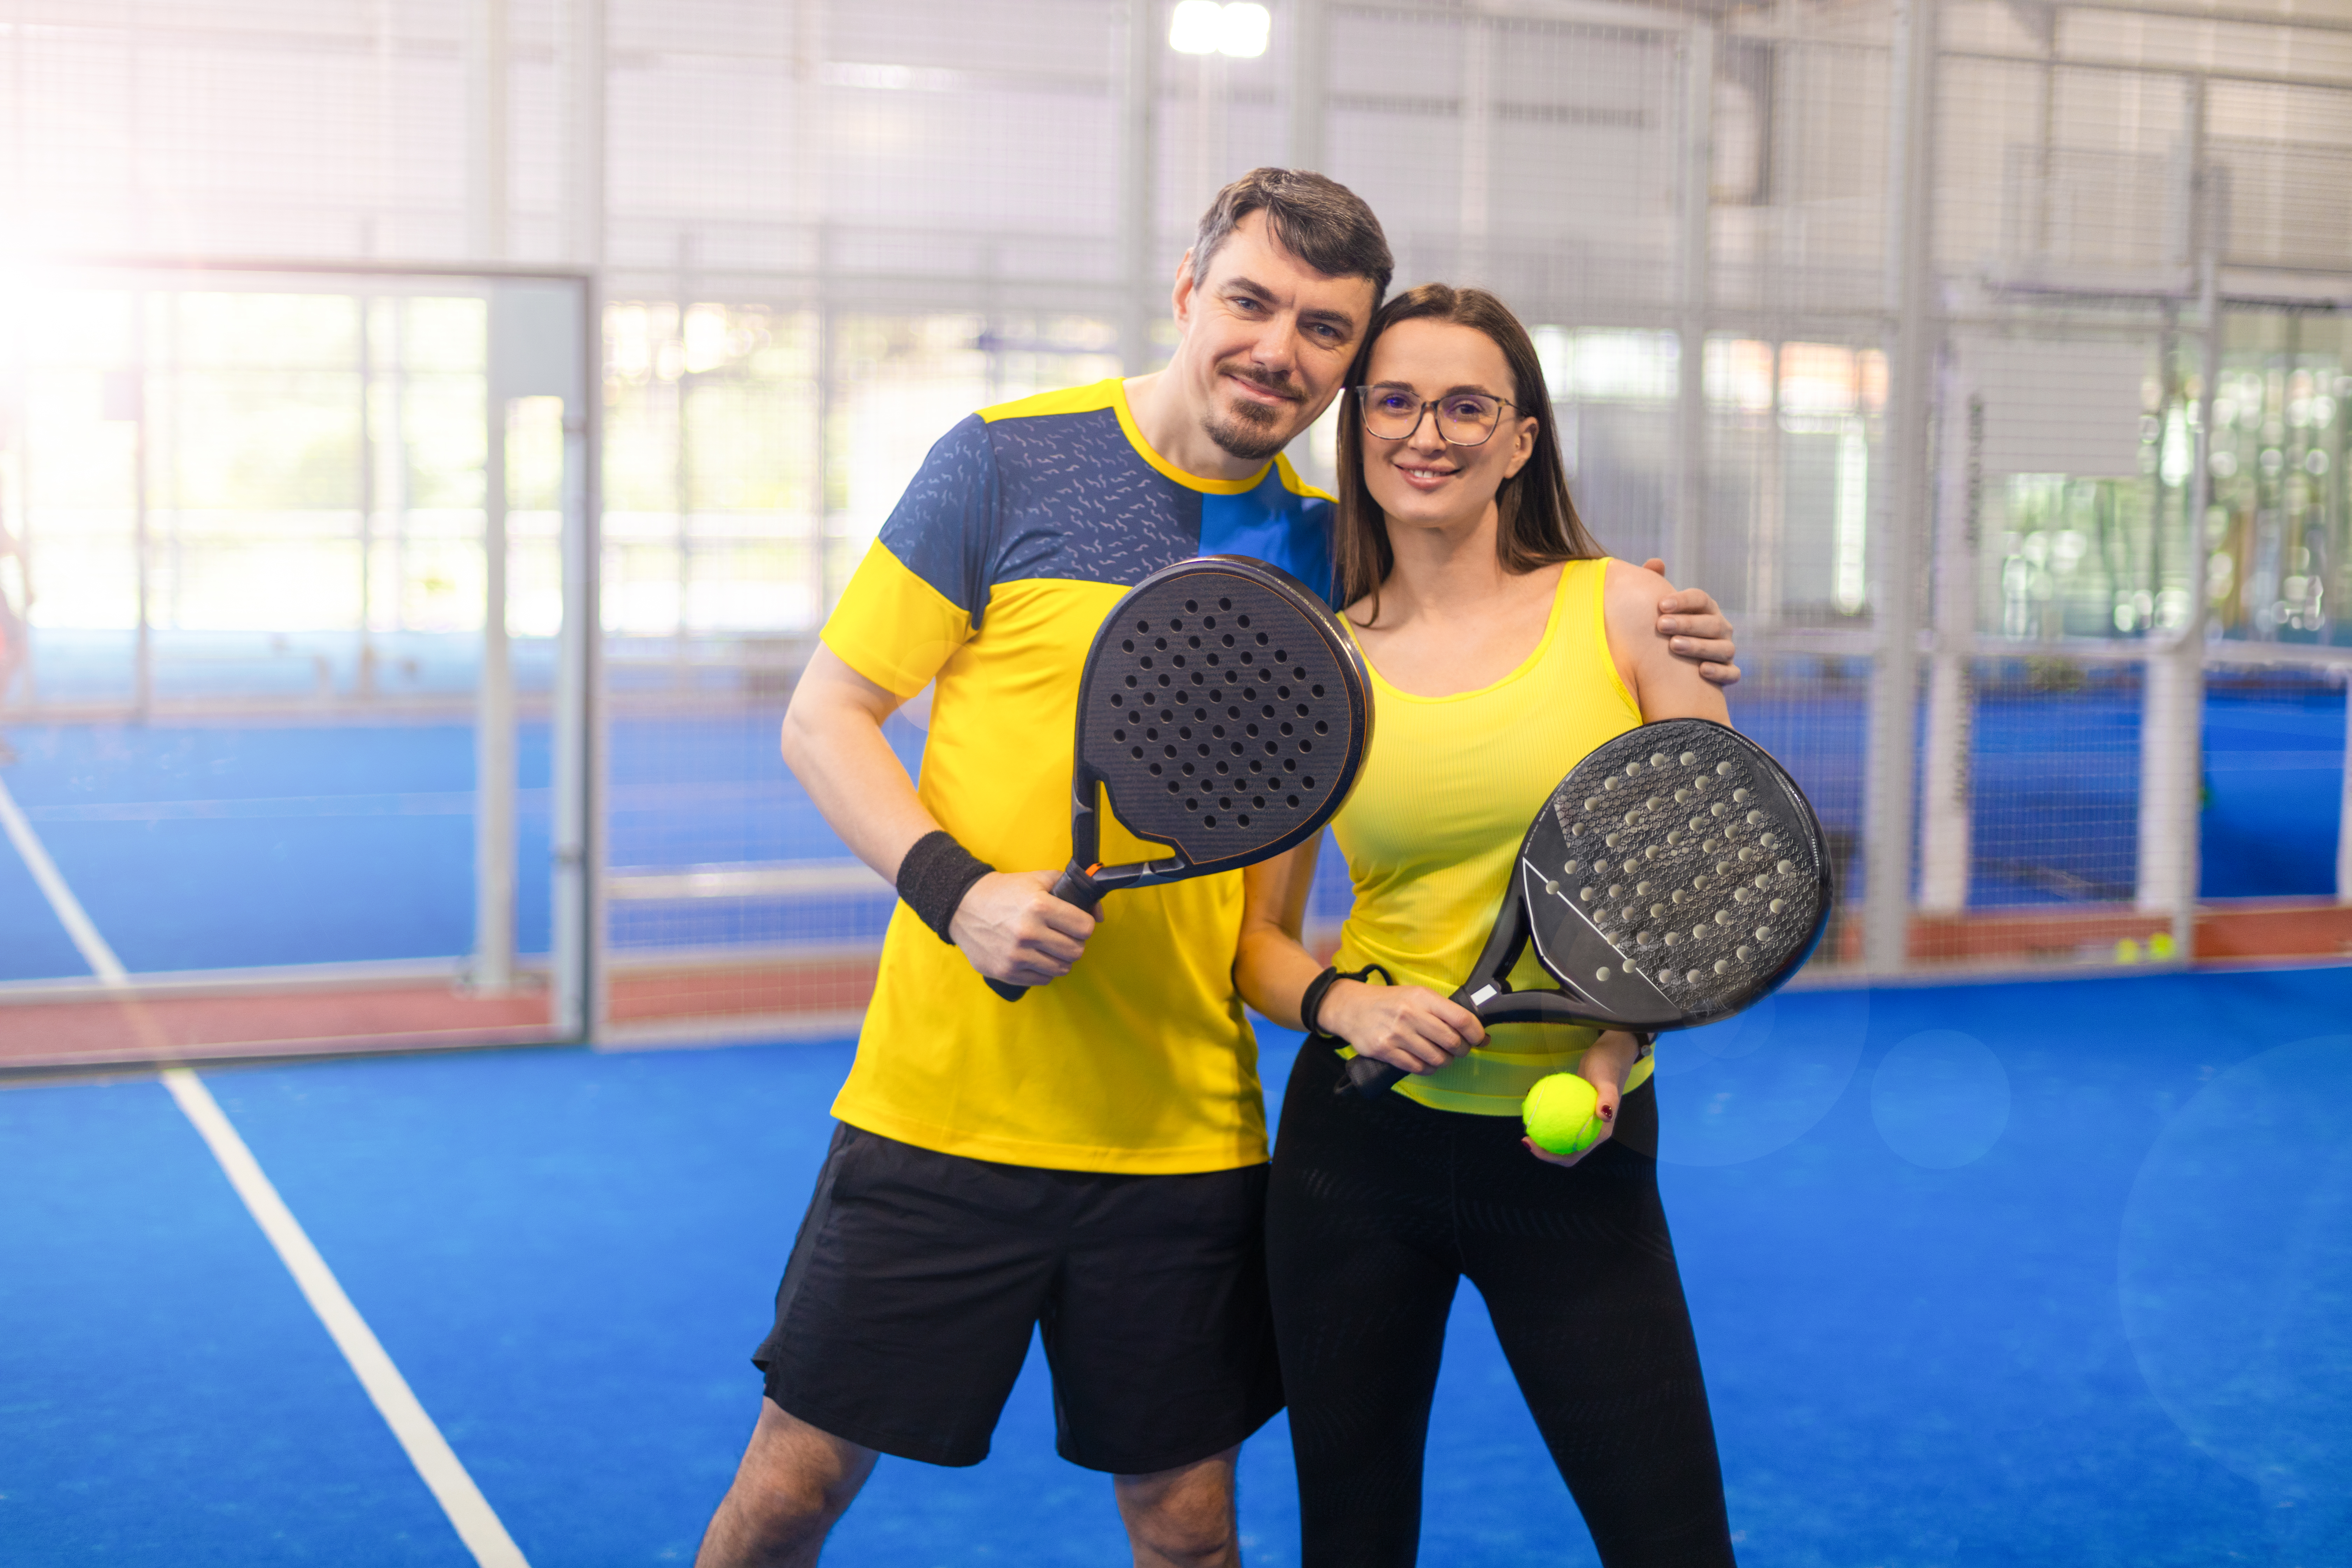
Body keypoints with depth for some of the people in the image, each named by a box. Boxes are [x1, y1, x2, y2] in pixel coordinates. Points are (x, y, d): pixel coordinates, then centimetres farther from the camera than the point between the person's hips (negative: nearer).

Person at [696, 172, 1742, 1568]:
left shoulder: (1331, 549, 5)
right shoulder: (1006, 461, -4)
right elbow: (826, 720, -1)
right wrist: (953, 887, -18)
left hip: (1186, 1132, 3)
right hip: (942, 1099, -2)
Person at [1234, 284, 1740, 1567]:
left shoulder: (1624, 610, -2)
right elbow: (1258, 937, 7)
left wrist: (1621, 1039, -16)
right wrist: (1342, 1003, -14)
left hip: (1575, 1150, -1)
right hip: (1359, 1138, 1)